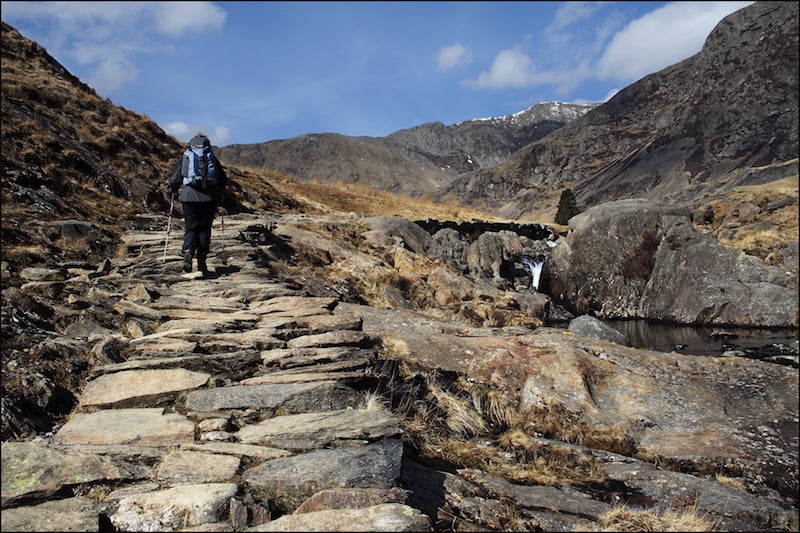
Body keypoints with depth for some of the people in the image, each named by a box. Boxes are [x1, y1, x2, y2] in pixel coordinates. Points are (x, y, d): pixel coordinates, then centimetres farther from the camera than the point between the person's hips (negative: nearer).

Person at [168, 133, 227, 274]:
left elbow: (174, 178, 8)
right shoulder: (212, 158, 13)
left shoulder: (185, 157, 12)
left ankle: (188, 253, -18)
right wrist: (219, 193, 30)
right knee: (204, 229, 7)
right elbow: (223, 180, 12)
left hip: (190, 196, 0)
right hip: (210, 197, 1)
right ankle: (202, 262, 5)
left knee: (190, 228, 7)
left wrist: (174, 189, 28)